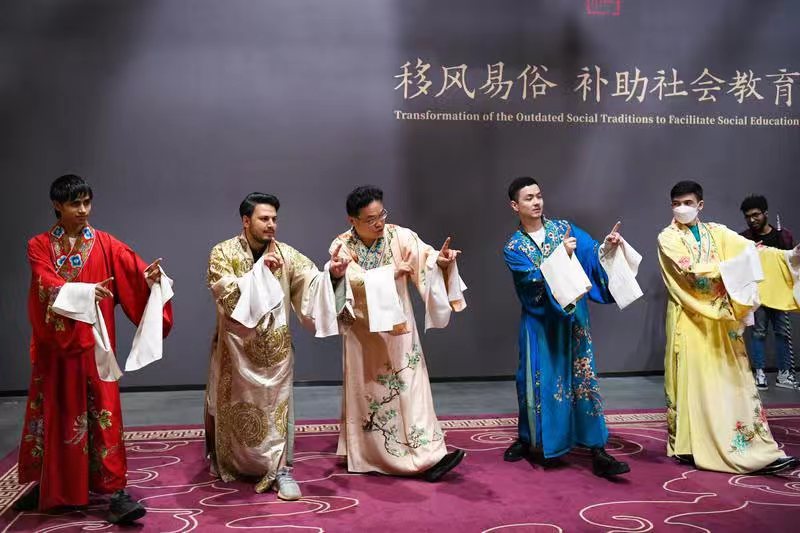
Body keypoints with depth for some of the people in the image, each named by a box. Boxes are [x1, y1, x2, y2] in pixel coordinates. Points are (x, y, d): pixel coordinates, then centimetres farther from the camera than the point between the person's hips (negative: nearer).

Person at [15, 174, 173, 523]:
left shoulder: (104, 243, 3)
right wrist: (86, 291, -29)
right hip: (55, 344, 1)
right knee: (53, 413, 12)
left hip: (93, 343, -1)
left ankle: (115, 493, -2)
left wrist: (149, 276, -33)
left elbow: (133, 268, -10)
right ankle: (46, 485, 30)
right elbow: (47, 286, -13)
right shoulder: (39, 245, 3)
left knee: (102, 413, -3)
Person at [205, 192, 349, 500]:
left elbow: (312, 281, -14)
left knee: (276, 407, 2)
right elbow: (225, 293, -21)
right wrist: (260, 270, -26)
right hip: (236, 347, -1)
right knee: (235, 408, 15)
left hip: (275, 348, 1)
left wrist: (332, 272, -35)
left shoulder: (286, 253, -2)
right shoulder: (223, 252, -8)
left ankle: (280, 469, 8)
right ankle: (229, 464, 37)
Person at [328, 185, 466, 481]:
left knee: (410, 387, -4)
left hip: (397, 327, 1)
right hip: (364, 331, 0)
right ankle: (368, 455, 27)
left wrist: (440, 260, -42)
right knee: (368, 390, 11)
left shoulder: (399, 236, -7)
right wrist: (391, 273, -31)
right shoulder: (342, 246, -8)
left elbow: (425, 257, -21)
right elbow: (355, 280, -24)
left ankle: (428, 456, -5)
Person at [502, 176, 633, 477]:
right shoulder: (513, 247, 0)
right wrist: (560, 253, -25)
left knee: (583, 379, -2)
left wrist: (606, 246, -28)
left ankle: (598, 452, -1)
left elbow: (591, 254, -7)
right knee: (538, 379, 8)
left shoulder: (563, 228, 4)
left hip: (573, 317, 1)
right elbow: (533, 278, -16)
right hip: (540, 322, -1)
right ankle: (528, 439, 28)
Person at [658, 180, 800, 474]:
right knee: (690, 380, 1)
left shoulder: (717, 232, 10)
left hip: (720, 319, 4)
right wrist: (730, 268, -23)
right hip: (689, 320, -3)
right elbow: (689, 271, -16)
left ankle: (759, 451, 1)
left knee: (733, 379, 2)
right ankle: (686, 445, 14)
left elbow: (750, 249, -3)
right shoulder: (667, 238, -2)